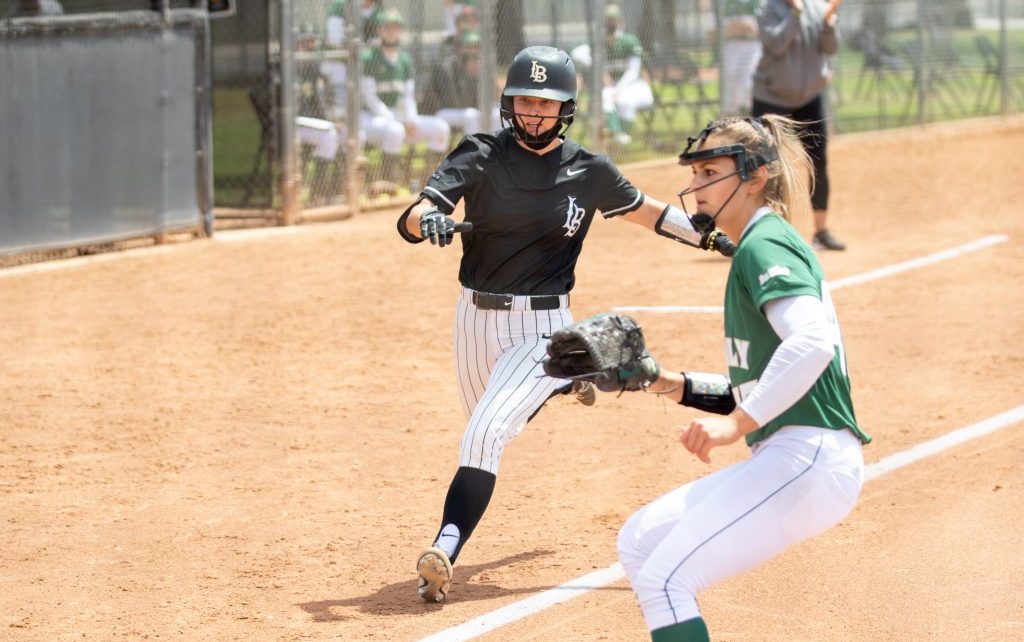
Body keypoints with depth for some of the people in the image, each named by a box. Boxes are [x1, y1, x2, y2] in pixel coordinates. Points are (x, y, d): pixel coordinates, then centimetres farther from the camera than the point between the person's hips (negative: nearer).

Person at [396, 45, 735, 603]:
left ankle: (443, 553, -26)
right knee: (486, 429, 25)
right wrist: (428, 220, -42)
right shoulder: (480, 156, -7)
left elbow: (647, 212, 14)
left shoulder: (588, 172, -3)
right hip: (475, 320, 3)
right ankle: (564, 379, 56)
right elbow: (410, 220, -17)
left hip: (542, 328, -3)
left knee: (484, 436, -22)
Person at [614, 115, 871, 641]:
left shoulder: (764, 246, -9)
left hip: (808, 459, -11)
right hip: (784, 460, 11)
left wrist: (738, 422, -27)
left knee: (666, 578, -16)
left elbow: (813, 341, -27)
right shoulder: (761, 247, 22)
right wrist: (681, 386, 16)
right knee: (638, 542, 16)